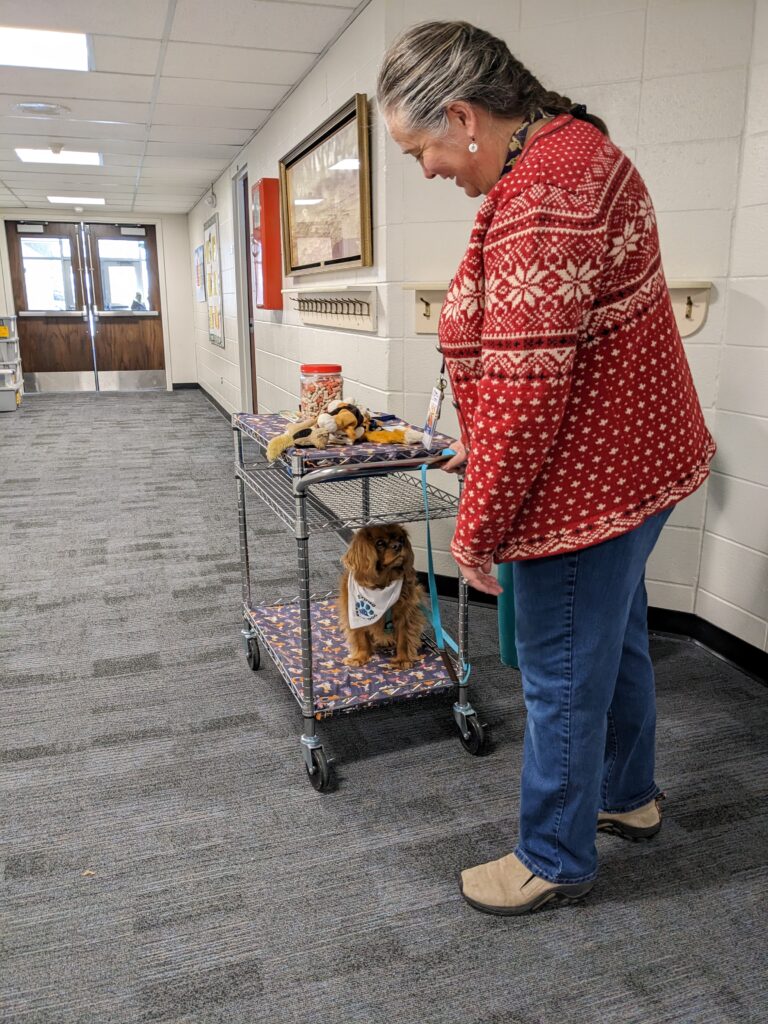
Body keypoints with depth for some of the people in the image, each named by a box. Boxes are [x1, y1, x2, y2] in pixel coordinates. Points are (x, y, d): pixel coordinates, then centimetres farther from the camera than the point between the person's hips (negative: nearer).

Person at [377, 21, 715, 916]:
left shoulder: (538, 203, -25)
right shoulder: (573, 145, 10)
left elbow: (526, 397, -27)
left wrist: (476, 531, -15)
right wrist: (479, 445, 16)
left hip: (585, 482, -10)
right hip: (633, 457, 10)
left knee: (562, 680, 7)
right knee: (616, 638, 24)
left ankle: (554, 860, 31)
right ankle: (628, 795, 48)